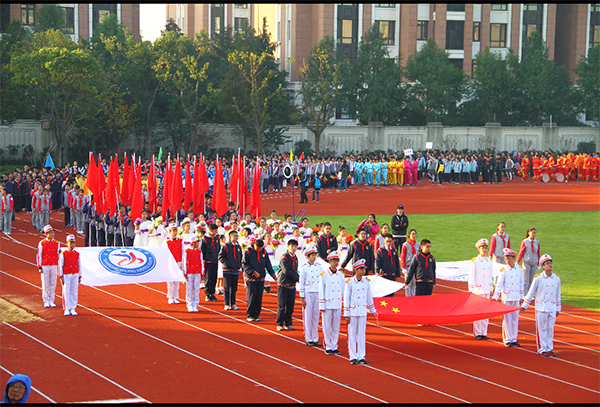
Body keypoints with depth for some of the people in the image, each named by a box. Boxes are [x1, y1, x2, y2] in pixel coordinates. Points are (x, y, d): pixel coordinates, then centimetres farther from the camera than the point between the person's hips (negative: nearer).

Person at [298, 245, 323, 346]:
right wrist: (302, 298, -6)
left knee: (316, 317, 6)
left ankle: (315, 339, 11)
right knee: (308, 317, 0)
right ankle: (308, 339, 7)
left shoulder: (319, 267, 7)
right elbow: (301, 283, -3)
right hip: (308, 294, -3)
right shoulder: (304, 268, -4)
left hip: (318, 294, 3)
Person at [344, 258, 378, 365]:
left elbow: (369, 297, 14)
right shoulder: (350, 283, -7)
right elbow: (346, 299, -5)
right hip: (352, 312, -3)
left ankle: (361, 356, 10)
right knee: (352, 334, 3)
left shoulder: (366, 282, 3)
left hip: (363, 312, 3)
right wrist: (346, 315, -6)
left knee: (362, 334, 4)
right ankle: (353, 357, 9)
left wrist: (372, 310, 18)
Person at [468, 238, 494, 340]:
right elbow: (471, 277, -5)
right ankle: (477, 333, 5)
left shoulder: (489, 261, 10)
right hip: (478, 290, -4)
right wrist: (471, 290, -8)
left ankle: (484, 332, 11)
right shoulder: (474, 261, -5)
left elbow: (490, 276, 16)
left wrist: (491, 289, 13)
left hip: (487, 290, 4)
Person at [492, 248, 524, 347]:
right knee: (507, 319, 0)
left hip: (516, 298, 3)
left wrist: (521, 297, 13)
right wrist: (495, 297, -17)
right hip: (506, 298, -3)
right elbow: (499, 284, -9)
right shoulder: (504, 270, -6)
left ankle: (514, 339, 13)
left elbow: (521, 284, 12)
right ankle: (507, 340, 7)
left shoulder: (520, 270, 4)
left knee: (515, 319, 6)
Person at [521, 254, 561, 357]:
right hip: (541, 307, -3)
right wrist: (524, 305, 3)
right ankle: (542, 349, 10)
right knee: (541, 329, 2)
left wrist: (558, 309, 14)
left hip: (552, 308, 3)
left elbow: (558, 294, 11)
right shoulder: (538, 278, -8)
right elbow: (531, 292, 1)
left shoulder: (556, 279, 2)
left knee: (550, 329, 7)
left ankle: (549, 349, 17)